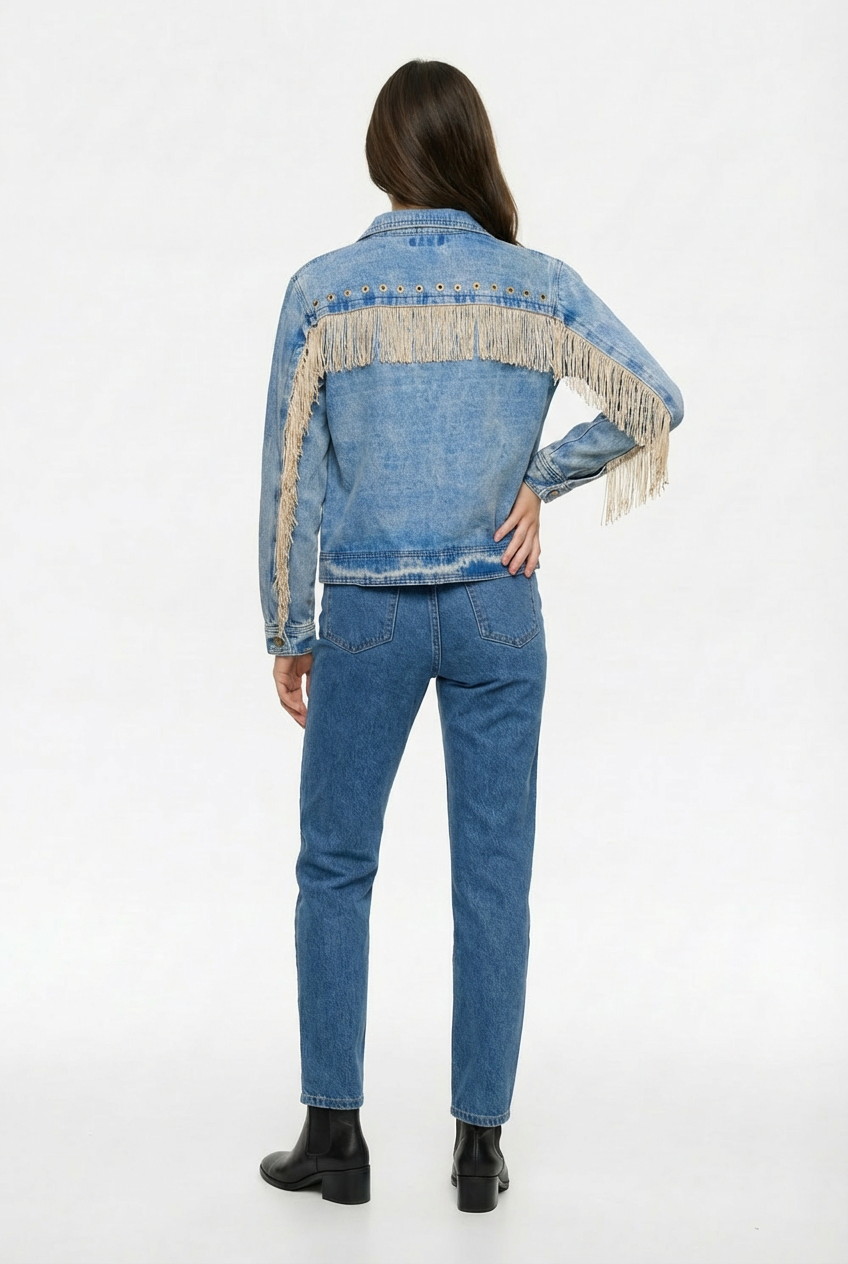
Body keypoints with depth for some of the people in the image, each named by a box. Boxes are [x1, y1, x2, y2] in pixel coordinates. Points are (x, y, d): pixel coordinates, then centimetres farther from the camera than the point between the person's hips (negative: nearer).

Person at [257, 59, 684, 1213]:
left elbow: (291, 476, -4)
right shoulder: (536, 286, -2)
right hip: (496, 609, 1)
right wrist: (540, 480, 2)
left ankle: (335, 1130, 16)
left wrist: (289, 632, 4)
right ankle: (480, 1144, 14)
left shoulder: (323, 292, -5)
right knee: (493, 875, 8)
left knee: (336, 866, 12)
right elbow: (652, 400, -6)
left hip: (368, 614, -1)